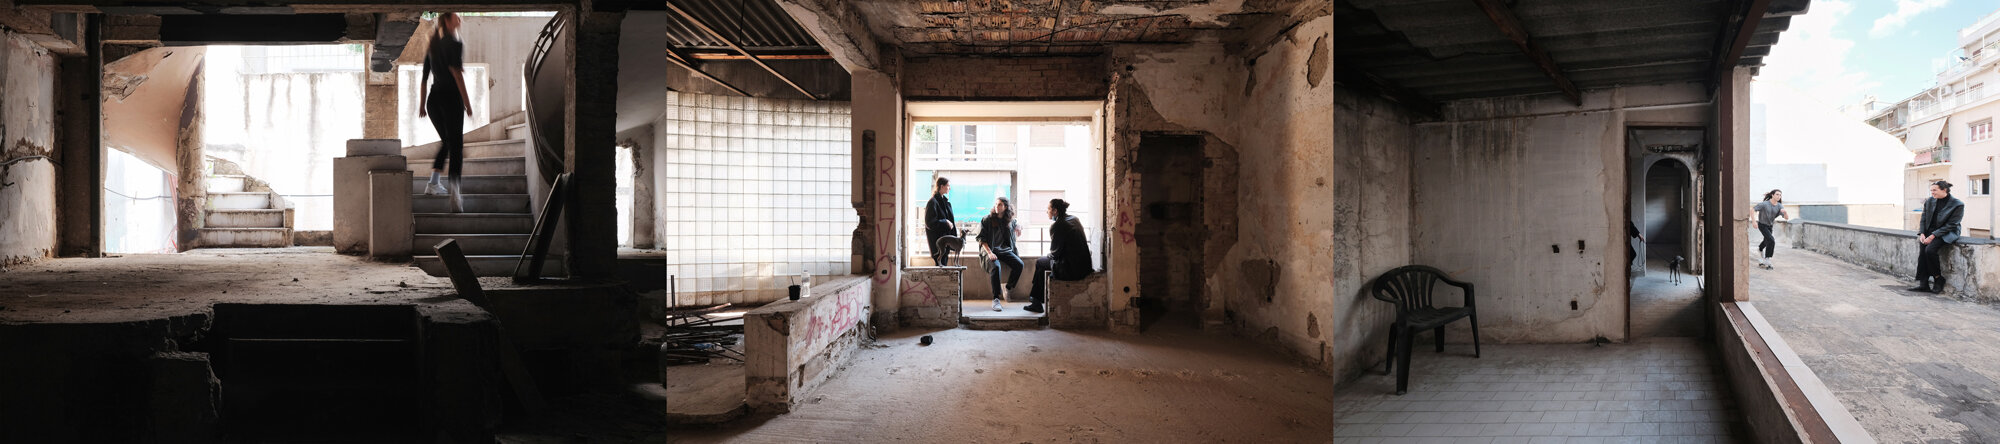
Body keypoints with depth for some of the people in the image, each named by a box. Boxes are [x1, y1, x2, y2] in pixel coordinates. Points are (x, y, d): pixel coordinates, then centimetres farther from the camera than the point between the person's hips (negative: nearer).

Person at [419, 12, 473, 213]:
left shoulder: (432, 47, 17)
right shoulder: (455, 44, -5)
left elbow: (424, 78, 18)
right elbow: (456, 73, -16)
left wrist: (421, 104, 23)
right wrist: (467, 101, -16)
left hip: (434, 98, 7)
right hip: (451, 97, -7)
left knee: (446, 141, 25)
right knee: (456, 146, -10)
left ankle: (433, 184, 22)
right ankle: (455, 193, -25)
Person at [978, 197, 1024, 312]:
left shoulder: (1010, 221, 12)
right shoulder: (987, 220, 0)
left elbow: (1017, 224, 36)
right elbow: (982, 238, -3)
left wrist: (1018, 226, 9)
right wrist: (989, 253, -16)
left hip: (1005, 250, 4)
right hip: (990, 250, -4)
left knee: (1019, 264, -22)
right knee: (996, 266, -35)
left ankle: (1007, 288, -2)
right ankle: (996, 299, -31)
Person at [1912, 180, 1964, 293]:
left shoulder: (1957, 205, -9)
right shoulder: (1929, 201, 8)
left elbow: (1951, 225, -12)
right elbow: (1923, 219, 12)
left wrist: (1933, 236, -19)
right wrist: (1922, 233, -4)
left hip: (1947, 234, -5)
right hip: (1929, 232, 5)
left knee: (1930, 249, -29)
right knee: (1922, 253, -19)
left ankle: (1939, 279, -11)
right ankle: (1923, 284, -20)